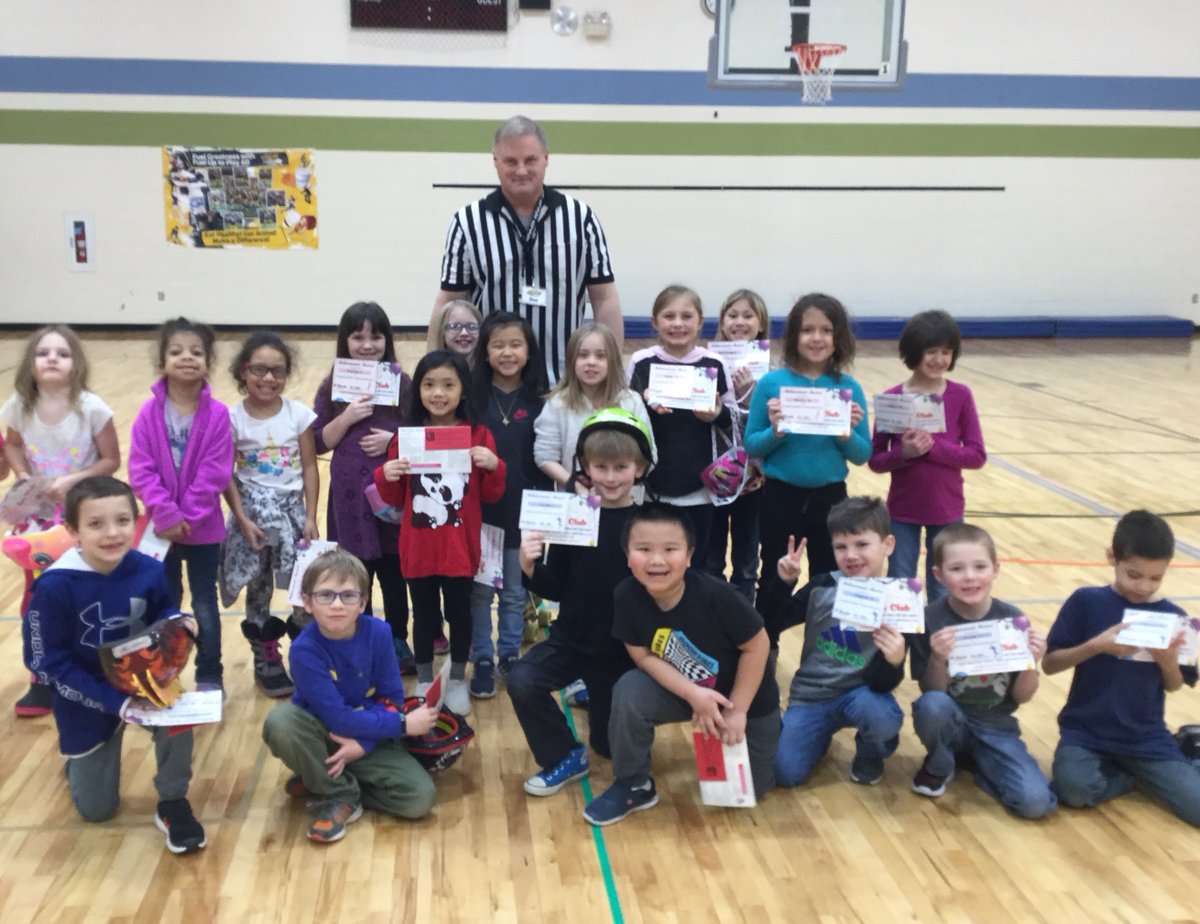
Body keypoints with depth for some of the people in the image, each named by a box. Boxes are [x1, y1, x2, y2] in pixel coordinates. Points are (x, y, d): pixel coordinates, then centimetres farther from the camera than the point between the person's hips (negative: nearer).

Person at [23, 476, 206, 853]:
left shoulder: (148, 571, -19)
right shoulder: (55, 587, -26)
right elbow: (46, 663, -21)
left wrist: (179, 622, -24)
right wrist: (114, 701, -28)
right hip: (88, 700, -1)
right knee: (96, 810, 9)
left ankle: (172, 804, -7)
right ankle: (79, 762, 45)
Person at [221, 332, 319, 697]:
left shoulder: (298, 413, -3)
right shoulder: (232, 418, -7)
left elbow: (309, 467, -1)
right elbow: (226, 475, -5)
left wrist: (310, 517, -5)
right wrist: (243, 519, -11)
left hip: (293, 507, 1)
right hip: (253, 509, -1)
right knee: (258, 586, 10)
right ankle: (266, 659, 24)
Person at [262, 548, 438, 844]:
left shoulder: (378, 633, -14)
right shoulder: (305, 650, -23)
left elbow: (392, 697, -8)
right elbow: (338, 719, -25)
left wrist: (362, 743, -23)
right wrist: (404, 724, -23)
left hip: (369, 737, 2)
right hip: (320, 736, -2)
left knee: (420, 798, -20)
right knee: (280, 721, -35)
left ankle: (323, 782, 1)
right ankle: (340, 796, -12)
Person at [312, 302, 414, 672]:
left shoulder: (402, 382, -1)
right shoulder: (333, 386, 1)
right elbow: (318, 443, 0)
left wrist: (394, 439, -15)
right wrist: (347, 418, -15)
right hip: (349, 495, 1)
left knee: (394, 575, 9)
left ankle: (398, 644, 26)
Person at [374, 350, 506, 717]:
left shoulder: (479, 435, -4)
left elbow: (491, 496, -1)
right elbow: (394, 499, 5)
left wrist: (494, 467, -19)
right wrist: (386, 476, -16)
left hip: (460, 548, -1)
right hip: (418, 548, 1)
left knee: (460, 613, 13)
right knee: (424, 615, 13)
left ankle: (458, 680, 32)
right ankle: (424, 681, 32)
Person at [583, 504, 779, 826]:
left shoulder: (715, 595, -34)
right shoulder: (627, 596, -24)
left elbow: (757, 645, -21)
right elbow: (644, 656, -15)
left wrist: (738, 709, -16)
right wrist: (693, 694, -27)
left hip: (746, 695, -2)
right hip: (684, 689, 2)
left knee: (748, 790, 5)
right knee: (629, 691, -26)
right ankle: (633, 785, -2)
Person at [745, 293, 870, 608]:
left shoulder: (849, 388, -3)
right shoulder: (771, 383, -7)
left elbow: (863, 455, 0)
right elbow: (751, 446, -4)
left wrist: (846, 434, -19)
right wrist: (776, 431, -23)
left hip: (830, 497, 1)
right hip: (780, 496, -1)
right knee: (775, 581, 11)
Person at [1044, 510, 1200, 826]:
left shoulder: (1172, 616, 1)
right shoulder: (1086, 602, -5)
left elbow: (1174, 686, 8)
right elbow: (1049, 663, -5)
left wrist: (1168, 660, -14)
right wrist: (1097, 645, -20)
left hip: (1146, 739, 1)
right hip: (1086, 732, -1)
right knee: (1074, 789, -30)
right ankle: (1139, 775, 1)